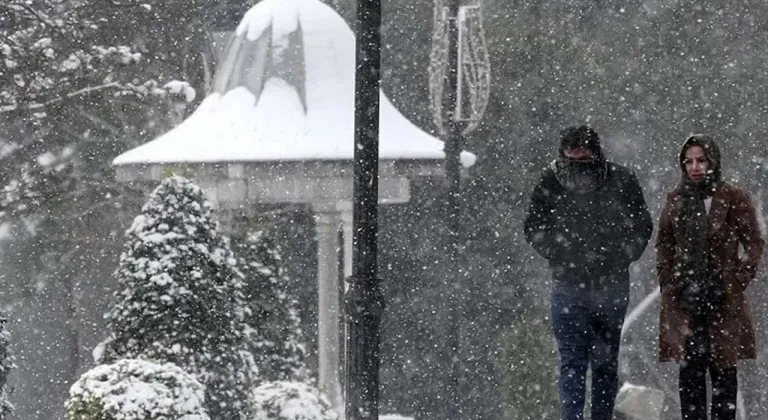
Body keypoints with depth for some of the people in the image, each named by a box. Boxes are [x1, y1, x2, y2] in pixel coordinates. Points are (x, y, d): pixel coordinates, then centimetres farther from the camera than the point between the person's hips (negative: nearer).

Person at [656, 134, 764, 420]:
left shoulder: (733, 199, -2)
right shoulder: (676, 200, 9)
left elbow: (754, 245, 0)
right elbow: (663, 246, 15)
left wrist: (737, 283, -8)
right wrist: (668, 285, 5)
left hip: (723, 300, -3)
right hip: (684, 300, 3)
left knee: (722, 369, 0)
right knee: (690, 370, 2)